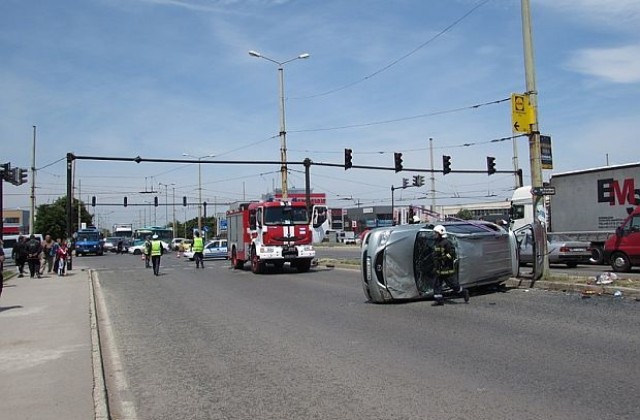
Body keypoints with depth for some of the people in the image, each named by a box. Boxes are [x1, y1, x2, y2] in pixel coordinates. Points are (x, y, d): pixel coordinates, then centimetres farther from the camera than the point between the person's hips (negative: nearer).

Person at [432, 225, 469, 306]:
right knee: (437, 284, 5)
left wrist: (444, 259, -23)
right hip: (439, 269, 9)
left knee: (452, 283, 1)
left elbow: (452, 253, -21)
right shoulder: (437, 243, 13)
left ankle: (464, 292, 23)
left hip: (447, 268, -9)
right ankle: (439, 300, 9)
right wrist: (435, 265, 18)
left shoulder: (446, 242, -16)